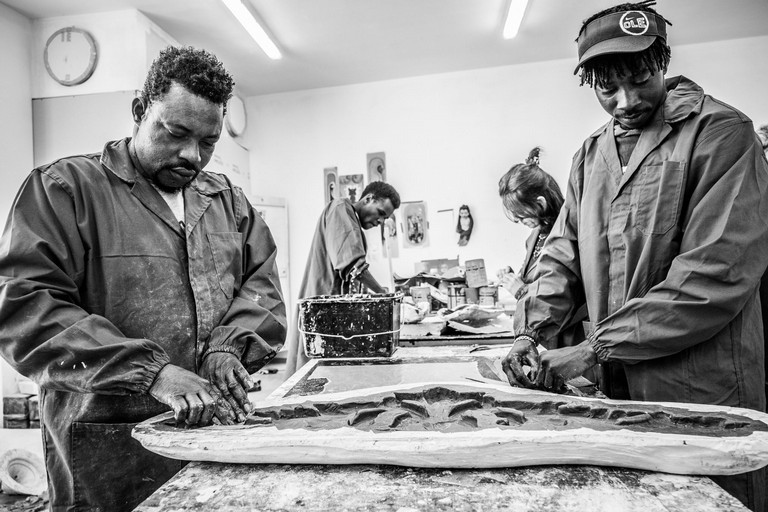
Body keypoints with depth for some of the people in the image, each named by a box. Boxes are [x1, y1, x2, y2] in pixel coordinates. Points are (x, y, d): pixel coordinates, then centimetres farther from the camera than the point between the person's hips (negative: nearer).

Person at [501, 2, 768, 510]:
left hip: (704, 392, -5)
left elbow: (718, 273, -20)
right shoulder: (591, 154, 8)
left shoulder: (721, 132, -11)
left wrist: (594, 348, -20)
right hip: (617, 385, 5)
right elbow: (564, 253, 7)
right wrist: (529, 334, -7)